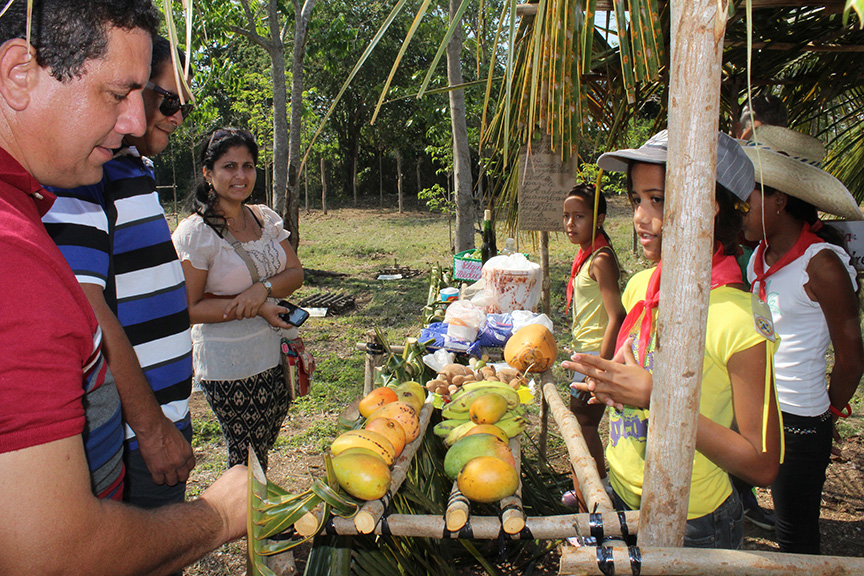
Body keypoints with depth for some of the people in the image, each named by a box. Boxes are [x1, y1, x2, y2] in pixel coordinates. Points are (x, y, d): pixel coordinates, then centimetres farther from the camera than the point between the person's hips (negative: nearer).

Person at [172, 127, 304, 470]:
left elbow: (295, 273, 2)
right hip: (229, 364, -5)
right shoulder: (194, 233, -13)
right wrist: (255, 309, -21)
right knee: (247, 454, 6)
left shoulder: (266, 218, 5)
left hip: (276, 350, 6)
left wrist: (262, 289, -18)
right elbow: (189, 309, -14)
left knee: (266, 441, 18)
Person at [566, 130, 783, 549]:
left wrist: (655, 397, -28)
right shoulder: (640, 287, -3)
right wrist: (613, 383, -8)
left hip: (692, 528, -6)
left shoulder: (740, 318, -23)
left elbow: (762, 466, -21)